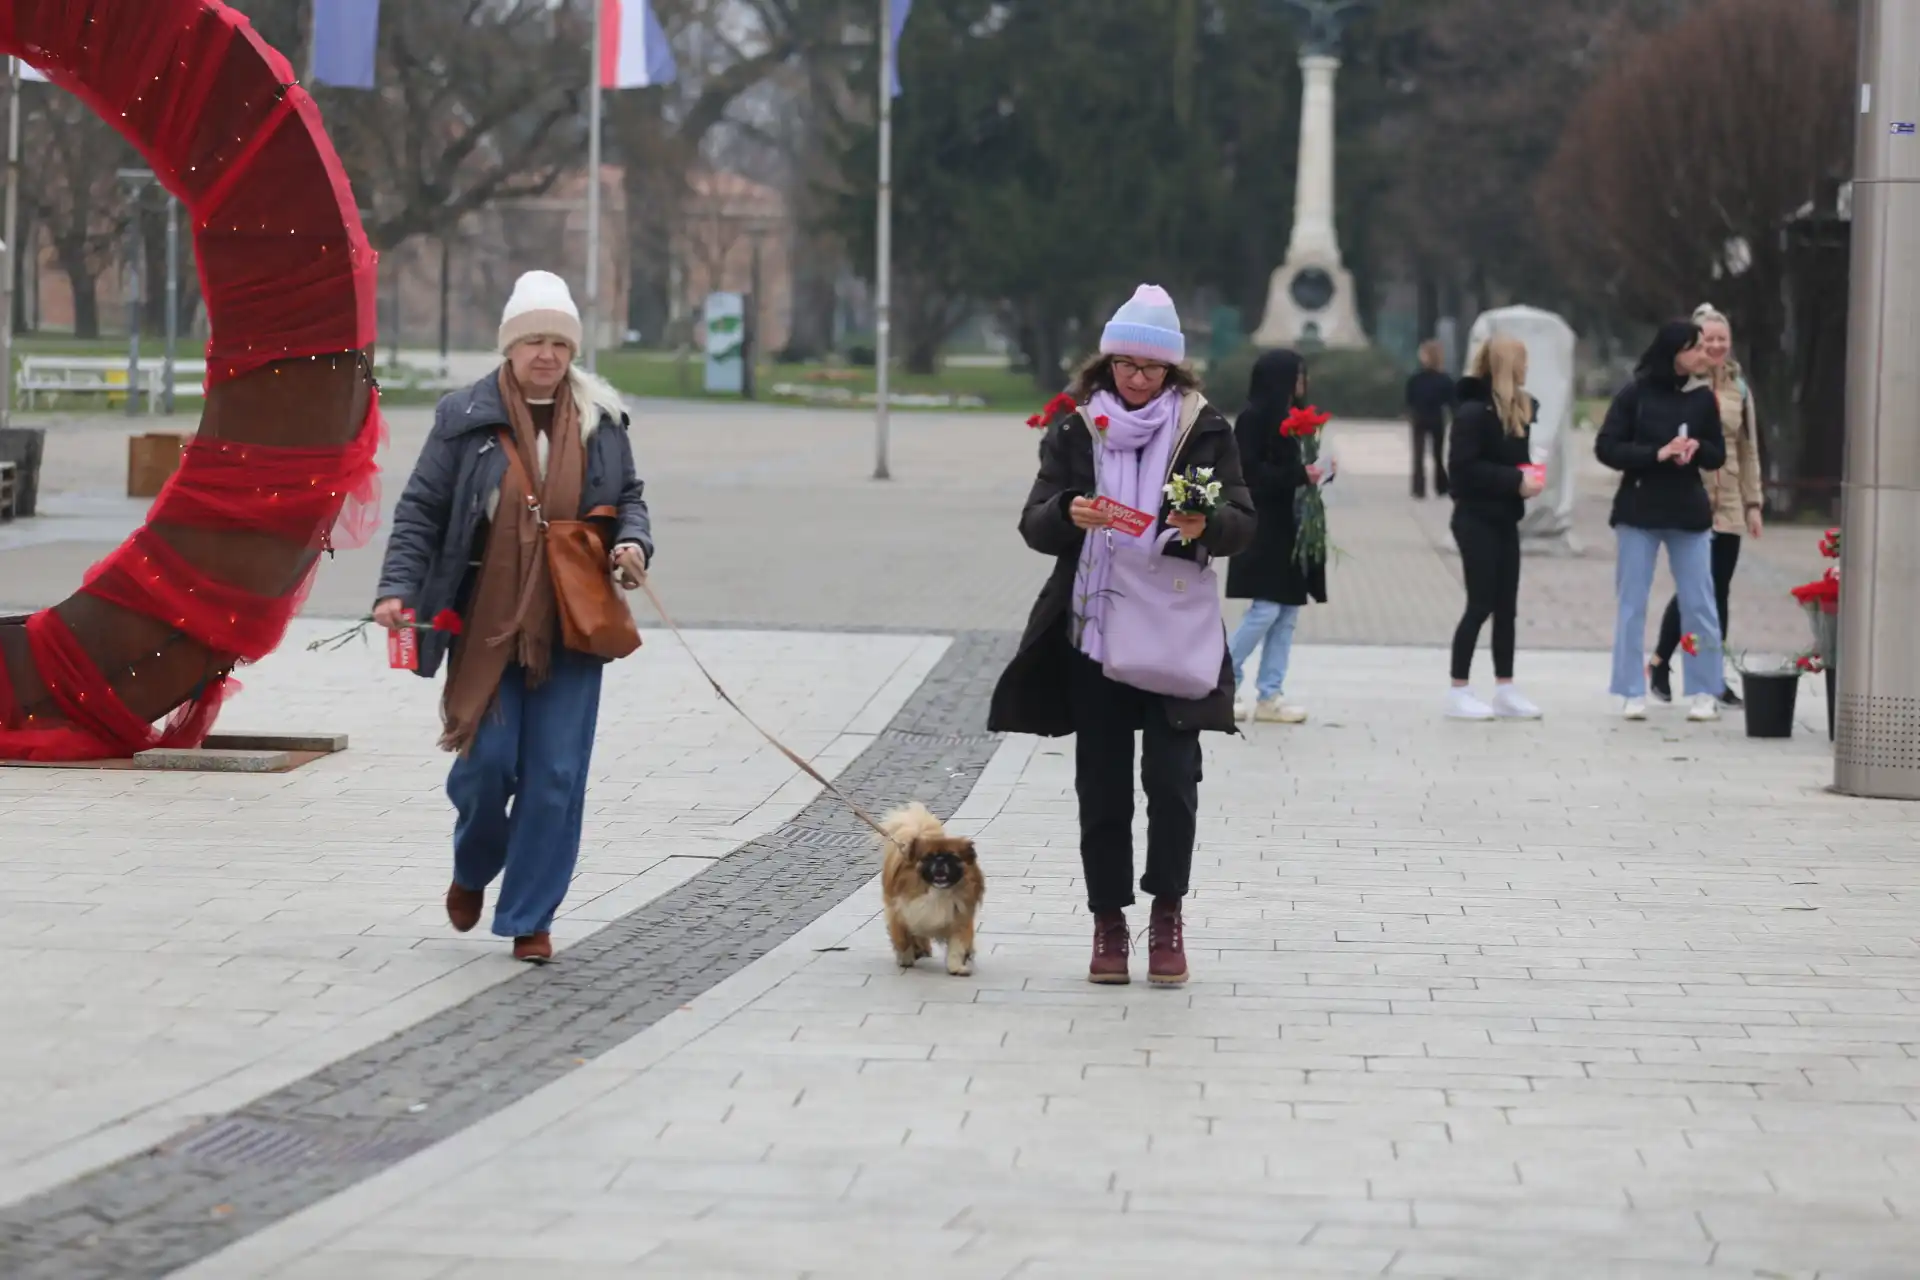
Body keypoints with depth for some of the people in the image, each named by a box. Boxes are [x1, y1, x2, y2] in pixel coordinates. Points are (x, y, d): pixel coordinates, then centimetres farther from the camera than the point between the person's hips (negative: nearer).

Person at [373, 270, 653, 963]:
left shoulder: (601, 419, 7)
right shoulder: (465, 417, 0)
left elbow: (627, 497, 19)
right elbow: (421, 510, 2)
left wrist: (633, 542, -2)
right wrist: (397, 588, -8)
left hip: (568, 626, 2)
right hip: (486, 621, -2)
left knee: (556, 775, -2)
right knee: (487, 761, -4)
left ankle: (530, 918, 9)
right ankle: (473, 869, 29)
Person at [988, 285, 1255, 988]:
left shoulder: (1203, 429, 3)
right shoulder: (1075, 430, 5)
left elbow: (1242, 522, 0)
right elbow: (1033, 524, 0)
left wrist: (1206, 524, -23)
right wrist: (1069, 514, -23)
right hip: (1091, 632, 1)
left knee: (1172, 777, -9)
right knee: (1101, 784, 4)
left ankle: (1167, 911, 6)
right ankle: (1108, 922, 12)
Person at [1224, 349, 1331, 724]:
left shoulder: (1293, 418, 14)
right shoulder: (1254, 419, -11)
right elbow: (1251, 472, -18)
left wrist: (1318, 472, 1)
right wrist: (1300, 475, -21)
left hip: (1291, 526, 9)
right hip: (1264, 527, -9)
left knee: (1288, 614, 6)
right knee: (1266, 610, -10)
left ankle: (1269, 696, 10)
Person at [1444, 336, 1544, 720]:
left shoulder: (1517, 408, 11)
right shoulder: (1474, 410, -15)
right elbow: (1465, 466, -21)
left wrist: (1528, 475, -3)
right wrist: (1515, 480, -21)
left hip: (1505, 519, 8)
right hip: (1477, 519, -8)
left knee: (1506, 606, 10)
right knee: (1480, 605, -6)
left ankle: (1505, 690, 16)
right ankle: (1459, 691, 1)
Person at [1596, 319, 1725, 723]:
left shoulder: (1702, 398, 3)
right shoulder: (1635, 394, -5)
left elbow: (1717, 457, 10)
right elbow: (1606, 448, -6)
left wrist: (1697, 446, -13)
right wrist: (1656, 454, -18)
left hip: (1689, 511, 2)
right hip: (1639, 511, -2)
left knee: (1699, 605, 1)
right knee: (1632, 605, 2)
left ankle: (1706, 693, 8)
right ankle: (1632, 693, 8)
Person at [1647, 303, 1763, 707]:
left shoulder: (1738, 389, 11)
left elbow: (1749, 449, 15)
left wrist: (1753, 503, 13)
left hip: (1728, 505, 5)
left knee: (1719, 593, 6)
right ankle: (1659, 663, 10)